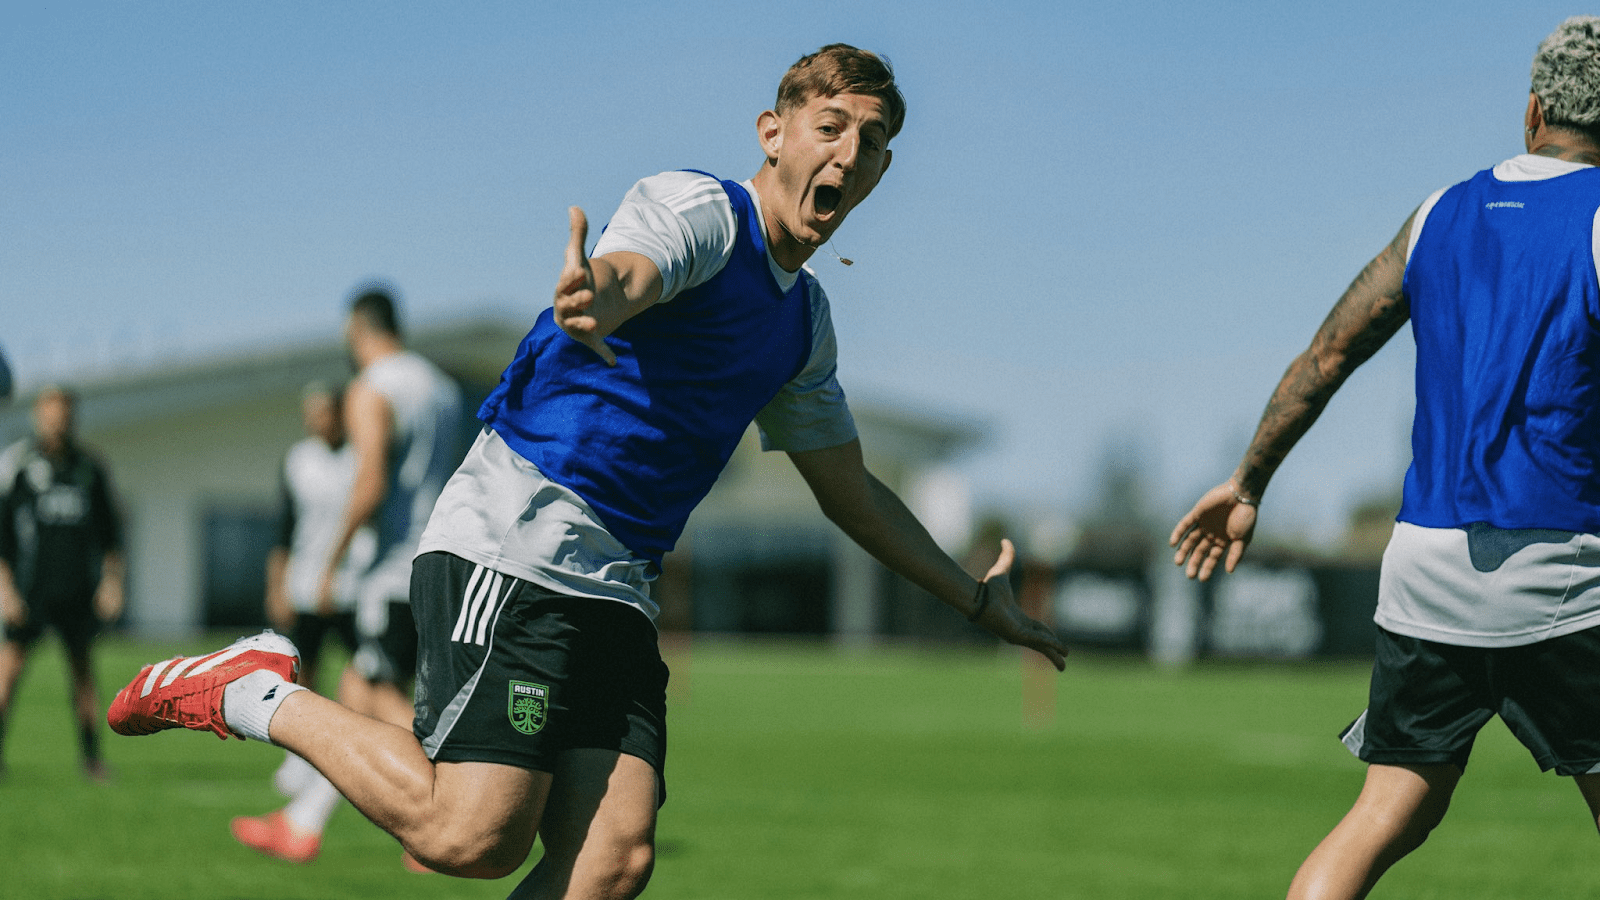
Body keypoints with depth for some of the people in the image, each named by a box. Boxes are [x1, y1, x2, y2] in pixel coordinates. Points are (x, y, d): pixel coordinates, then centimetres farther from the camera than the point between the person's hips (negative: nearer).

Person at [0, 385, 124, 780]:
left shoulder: (90, 466, 9)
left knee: (83, 670, 5)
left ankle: (92, 758, 10)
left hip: (79, 591, 3)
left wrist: (112, 580, 6)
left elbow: (109, 529, 16)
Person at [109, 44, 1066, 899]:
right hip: (511, 546, -8)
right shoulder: (696, 208, -6)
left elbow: (852, 492, 34)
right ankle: (262, 697, 2)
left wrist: (979, 598, 34)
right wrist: (598, 300, -56)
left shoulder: (804, 318, 22)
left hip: (617, 589, 8)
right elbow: (625, 274, -31)